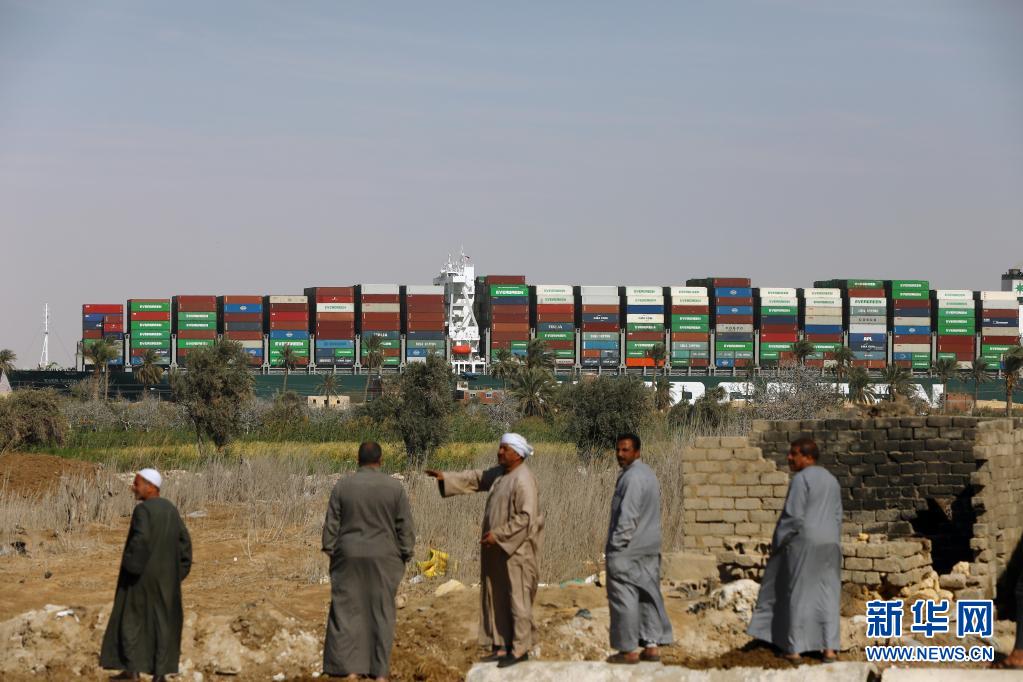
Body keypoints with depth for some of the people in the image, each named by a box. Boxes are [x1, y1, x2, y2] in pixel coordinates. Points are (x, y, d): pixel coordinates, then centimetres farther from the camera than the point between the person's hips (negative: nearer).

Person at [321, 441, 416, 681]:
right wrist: (405, 556, 4)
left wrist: (331, 554, 6)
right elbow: (405, 526, -4)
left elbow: (331, 524, -2)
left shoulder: (342, 486, -4)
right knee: (381, 613, 7)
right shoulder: (394, 487, -5)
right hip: (383, 559, 0)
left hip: (349, 557, 0)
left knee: (347, 612, 5)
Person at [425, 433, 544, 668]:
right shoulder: (500, 473, 8)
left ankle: (521, 649, 4)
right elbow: (476, 478, 19)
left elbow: (526, 518, -24)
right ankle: (504, 646, 18)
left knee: (517, 598, -3)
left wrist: (498, 535, -21)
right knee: (498, 598, 12)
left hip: (516, 549, -9)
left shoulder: (523, 481, -19)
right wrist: (445, 477, 9)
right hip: (498, 549, 9)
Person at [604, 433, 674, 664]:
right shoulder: (648, 474, 14)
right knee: (648, 595, 10)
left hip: (627, 550, -10)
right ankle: (652, 645, 11)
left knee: (625, 599, -4)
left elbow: (627, 516, -21)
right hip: (649, 549, 10)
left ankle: (629, 649, -2)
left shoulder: (632, 477, -17)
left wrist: (616, 545, -15)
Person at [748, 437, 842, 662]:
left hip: (804, 542, -7)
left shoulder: (801, 479, -12)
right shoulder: (831, 480, 13)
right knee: (827, 595, 7)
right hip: (829, 542, 7)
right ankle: (829, 647, 2)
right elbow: (838, 516, 14)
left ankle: (795, 648, 2)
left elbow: (793, 516, -16)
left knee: (798, 594, 0)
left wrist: (777, 543, -7)